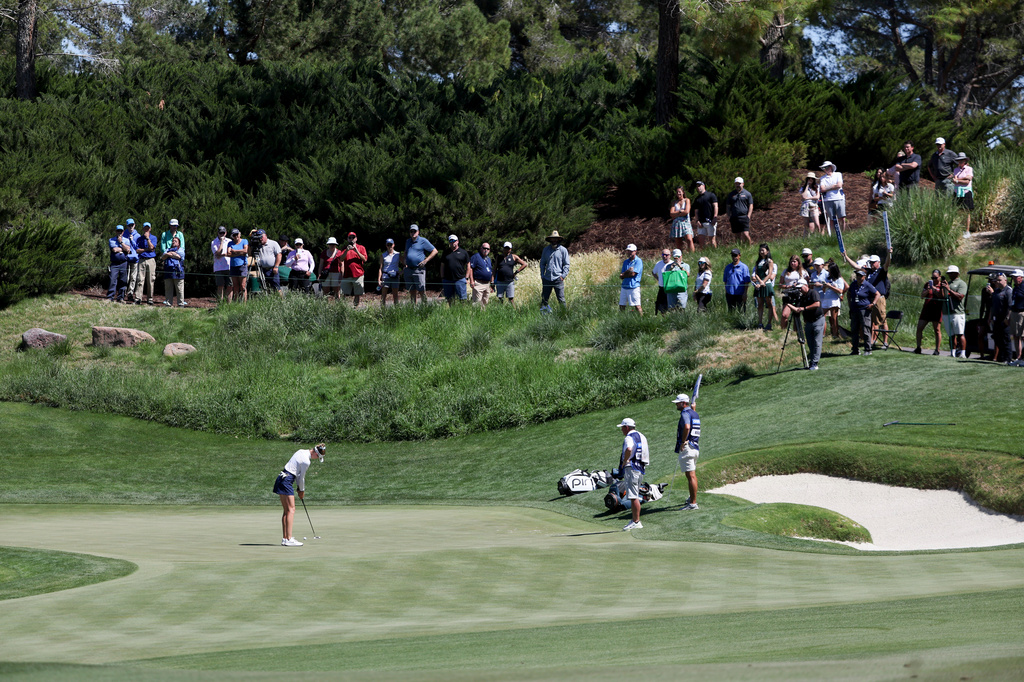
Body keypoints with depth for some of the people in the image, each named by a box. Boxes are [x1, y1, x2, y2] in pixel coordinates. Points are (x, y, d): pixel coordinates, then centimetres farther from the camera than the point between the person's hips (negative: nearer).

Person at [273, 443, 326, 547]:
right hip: (287, 480, -10)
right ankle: (289, 539, -16)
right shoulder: (306, 461, -16)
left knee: (287, 510, 9)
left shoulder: (302, 452, 12)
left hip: (281, 478, 10)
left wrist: (299, 488, 15)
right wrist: (302, 491, 11)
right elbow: (301, 477, -5)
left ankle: (284, 538, 8)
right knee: (291, 509, -10)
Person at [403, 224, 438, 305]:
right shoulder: (408, 241, 17)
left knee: (421, 291, -8)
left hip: (419, 270, -6)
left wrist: (425, 260, -8)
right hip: (408, 270, 6)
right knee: (412, 291, 6)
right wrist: (405, 262, 16)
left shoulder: (423, 241, -1)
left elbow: (435, 251, 0)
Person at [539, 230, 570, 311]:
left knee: (561, 299, -5)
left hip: (558, 279, -3)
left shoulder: (563, 250, 4)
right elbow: (542, 263, 20)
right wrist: (542, 275, 9)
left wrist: (563, 275, -7)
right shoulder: (546, 249, 13)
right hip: (547, 279, 3)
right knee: (544, 299, 5)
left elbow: (566, 264, 5)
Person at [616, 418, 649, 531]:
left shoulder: (629, 438, -11)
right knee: (635, 496, 15)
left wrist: (624, 463, -19)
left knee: (633, 496, -9)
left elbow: (629, 449, -33)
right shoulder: (641, 436, 18)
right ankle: (635, 520, 18)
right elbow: (647, 453, 26)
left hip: (631, 468, -10)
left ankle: (636, 522, -11)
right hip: (641, 468, 10)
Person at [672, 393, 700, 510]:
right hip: (696, 447, 10)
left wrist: (683, 442, -22)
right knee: (692, 475, 23)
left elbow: (687, 427, -32)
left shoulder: (685, 413, -12)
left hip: (687, 448, -10)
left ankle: (693, 503, -15)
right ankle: (692, 498, 37)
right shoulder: (695, 414, 17)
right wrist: (693, 409, 34)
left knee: (690, 476, -12)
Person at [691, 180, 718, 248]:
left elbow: (715, 206, -2)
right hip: (701, 223, 5)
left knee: (712, 238, -4)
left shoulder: (711, 195, 5)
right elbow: (696, 211, 16)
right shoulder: (697, 199, 19)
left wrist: (715, 218, -13)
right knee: (701, 239, -2)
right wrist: (697, 221, 1)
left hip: (710, 221, -5)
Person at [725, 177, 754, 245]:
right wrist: (729, 218, 7)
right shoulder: (731, 194, 15)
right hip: (734, 218, 3)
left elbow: (751, 206, 6)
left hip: (744, 217, -3)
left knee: (745, 234, -14)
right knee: (737, 236, 5)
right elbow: (728, 207, 16)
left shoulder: (747, 194, 7)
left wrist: (748, 217, -6)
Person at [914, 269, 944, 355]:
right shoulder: (928, 284, 14)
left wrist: (934, 289, -22)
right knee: (919, 328, -1)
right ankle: (918, 347, 6)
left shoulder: (942, 285, 2)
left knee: (937, 330, -3)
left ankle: (937, 350, 0)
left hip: (937, 310, -5)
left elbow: (942, 296, -12)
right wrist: (927, 290, -9)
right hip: (926, 309, 5)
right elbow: (922, 296, 9)